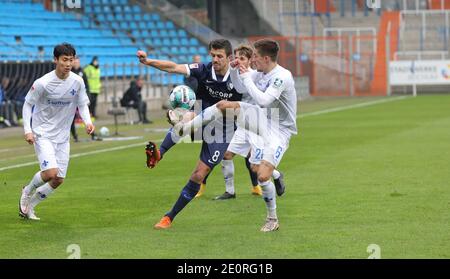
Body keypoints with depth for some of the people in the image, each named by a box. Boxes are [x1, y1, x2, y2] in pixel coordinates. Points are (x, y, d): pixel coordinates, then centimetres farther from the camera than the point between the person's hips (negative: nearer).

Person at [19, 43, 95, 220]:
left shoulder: (77, 81, -6)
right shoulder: (43, 83, -16)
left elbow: (82, 104, 6)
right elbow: (28, 104, -5)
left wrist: (88, 121, -14)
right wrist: (27, 130, -14)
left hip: (62, 137, 5)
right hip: (42, 134, -5)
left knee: (58, 180, 4)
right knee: (50, 172, -22)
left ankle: (29, 206, 25)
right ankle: (27, 192, 9)